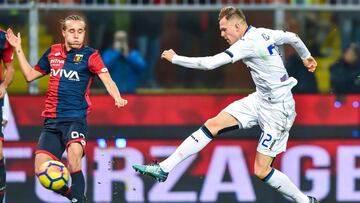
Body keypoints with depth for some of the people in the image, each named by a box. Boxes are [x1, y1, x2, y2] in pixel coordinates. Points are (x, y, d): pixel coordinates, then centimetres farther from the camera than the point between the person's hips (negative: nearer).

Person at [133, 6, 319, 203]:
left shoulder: (248, 44, -24)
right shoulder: (264, 33, 2)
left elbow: (210, 63, -27)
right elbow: (292, 37, 19)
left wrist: (175, 58, -14)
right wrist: (306, 56, 41)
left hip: (277, 109, -9)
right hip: (260, 99, 9)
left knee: (261, 171, -8)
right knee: (213, 124, -2)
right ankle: (164, 168, -1)